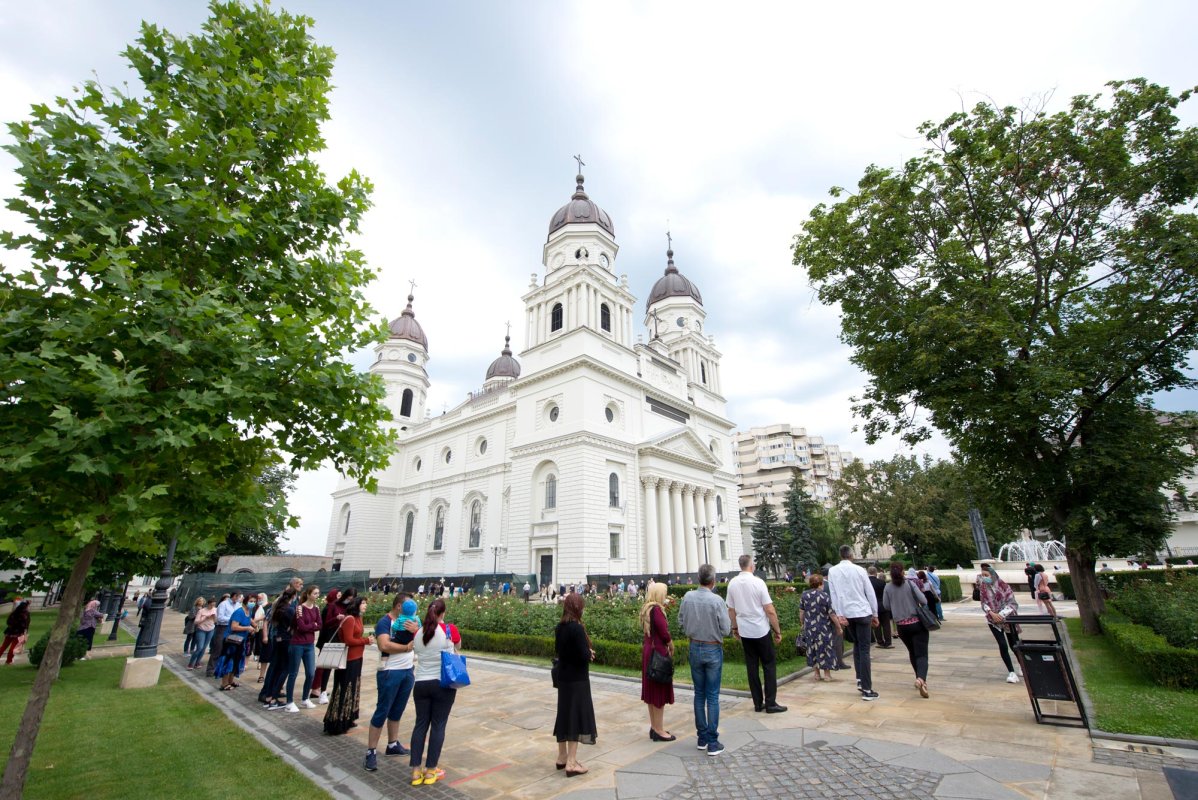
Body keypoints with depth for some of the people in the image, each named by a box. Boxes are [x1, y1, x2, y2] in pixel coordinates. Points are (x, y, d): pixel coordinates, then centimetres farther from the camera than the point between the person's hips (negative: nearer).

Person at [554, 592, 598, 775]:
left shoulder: (559, 627, 2)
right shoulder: (577, 628, -23)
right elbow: (584, 655, -24)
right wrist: (590, 653, -2)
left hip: (563, 677, 8)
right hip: (577, 679, -8)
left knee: (564, 714, 17)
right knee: (576, 716, 2)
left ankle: (562, 757, 29)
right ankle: (571, 763, 6)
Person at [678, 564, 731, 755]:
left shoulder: (687, 597, -8)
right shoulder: (717, 600, -21)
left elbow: (681, 622, 4)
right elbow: (726, 630, -15)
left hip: (694, 648, 4)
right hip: (713, 650, -4)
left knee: (699, 694, 15)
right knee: (713, 696, 6)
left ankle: (702, 738, 25)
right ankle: (713, 743, 12)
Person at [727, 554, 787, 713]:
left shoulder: (732, 583, -2)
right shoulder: (758, 582, -15)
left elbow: (731, 610, 6)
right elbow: (770, 611, -13)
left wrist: (735, 627, 20)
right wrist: (778, 630, -3)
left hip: (744, 631, 4)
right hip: (761, 630, -4)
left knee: (751, 666, 11)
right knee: (769, 665, 8)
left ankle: (758, 703, 18)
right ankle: (770, 703, 9)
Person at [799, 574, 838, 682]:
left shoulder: (804, 595, -2)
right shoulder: (825, 596, -13)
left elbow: (801, 612, 3)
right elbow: (831, 613, -12)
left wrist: (802, 624, 17)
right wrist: (839, 626, 0)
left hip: (810, 627, 3)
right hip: (824, 628, -3)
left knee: (813, 649, 14)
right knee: (825, 649, 11)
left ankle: (817, 674, 22)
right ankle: (827, 674, 20)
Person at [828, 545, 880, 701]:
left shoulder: (832, 571, 1)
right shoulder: (859, 570, -3)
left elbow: (833, 594, -3)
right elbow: (870, 593, 0)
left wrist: (839, 615, -2)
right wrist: (875, 614, 10)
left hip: (847, 613, 2)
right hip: (862, 612, -2)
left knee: (856, 644, 22)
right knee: (864, 649, 0)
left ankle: (860, 680, 20)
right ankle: (867, 689, 0)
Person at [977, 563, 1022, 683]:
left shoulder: (1002, 585, -14)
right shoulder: (983, 587, -5)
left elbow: (1012, 603, -13)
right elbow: (984, 603, -1)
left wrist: (1002, 614, -21)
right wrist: (992, 613, -18)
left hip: (1007, 619, -1)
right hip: (993, 620, 1)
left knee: (1013, 644, 12)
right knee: (1003, 645, -9)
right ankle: (1011, 672, 2)